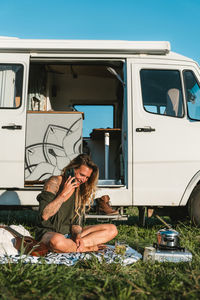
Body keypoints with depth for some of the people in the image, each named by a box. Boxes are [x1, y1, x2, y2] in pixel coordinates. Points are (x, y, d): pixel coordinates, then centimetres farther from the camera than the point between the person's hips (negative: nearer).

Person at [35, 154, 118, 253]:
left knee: (112, 229, -8)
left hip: (70, 233, 6)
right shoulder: (54, 183, -9)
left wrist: (78, 236, -15)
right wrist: (63, 194, -19)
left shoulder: (81, 190, 8)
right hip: (48, 232, -6)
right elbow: (44, 215, -18)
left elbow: (76, 222, 6)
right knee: (57, 241, -44)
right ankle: (90, 248, -18)